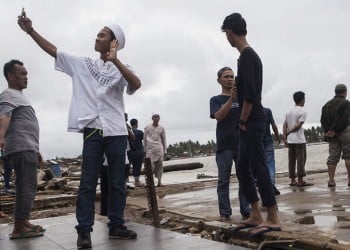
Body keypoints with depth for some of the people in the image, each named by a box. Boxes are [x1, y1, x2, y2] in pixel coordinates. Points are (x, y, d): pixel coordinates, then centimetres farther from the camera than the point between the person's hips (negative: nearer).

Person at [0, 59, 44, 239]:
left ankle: (24, 223, 22)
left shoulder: (19, 96, 25)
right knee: (27, 186, -12)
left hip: (27, 148, 10)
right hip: (22, 149, -10)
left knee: (26, 187, 14)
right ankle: (19, 228, -10)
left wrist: (35, 150, 31)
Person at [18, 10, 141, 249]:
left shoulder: (121, 68, 6)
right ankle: (84, 231, 4)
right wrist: (30, 30, 7)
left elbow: (136, 85, -15)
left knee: (117, 183, 6)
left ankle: (116, 226, 17)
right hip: (93, 131, 1)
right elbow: (54, 50, 12)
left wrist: (115, 60, -22)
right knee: (88, 183, -2)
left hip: (117, 132, 0)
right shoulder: (83, 64, 13)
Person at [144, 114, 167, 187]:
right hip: (150, 148, -1)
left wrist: (165, 150, 10)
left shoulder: (161, 128, 11)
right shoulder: (147, 128, 8)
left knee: (159, 164, -2)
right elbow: (144, 138, 12)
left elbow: (164, 140, 13)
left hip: (159, 148, 1)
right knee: (150, 165, -9)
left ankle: (159, 181, 2)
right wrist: (145, 149, 9)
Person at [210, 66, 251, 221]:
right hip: (224, 145, -2)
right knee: (224, 180, -1)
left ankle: (246, 210, 7)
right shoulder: (216, 100, 7)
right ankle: (224, 212, 4)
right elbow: (218, 116, -11)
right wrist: (231, 99, -23)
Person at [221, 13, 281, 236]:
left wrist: (243, 121, -13)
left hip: (252, 122, -10)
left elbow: (250, 94, -20)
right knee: (243, 169, 11)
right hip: (251, 123, 10)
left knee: (259, 169, -8)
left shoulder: (247, 56, -12)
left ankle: (273, 219, -3)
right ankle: (256, 215, 16)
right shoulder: (251, 55, 19)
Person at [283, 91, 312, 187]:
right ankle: (300, 180, -3)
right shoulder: (302, 112, -7)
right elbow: (298, 125, -14)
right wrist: (289, 132, -3)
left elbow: (285, 125, 7)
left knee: (292, 160, 9)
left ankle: (293, 180, 12)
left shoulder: (289, 111, 12)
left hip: (290, 140, 7)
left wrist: (285, 136, 5)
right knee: (301, 159, -2)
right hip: (299, 139, -7)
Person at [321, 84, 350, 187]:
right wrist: (335, 131, -12)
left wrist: (328, 131, -1)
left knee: (333, 157, 5)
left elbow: (323, 120, 7)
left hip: (331, 134, 5)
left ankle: (331, 180, 1)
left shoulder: (327, 105, 15)